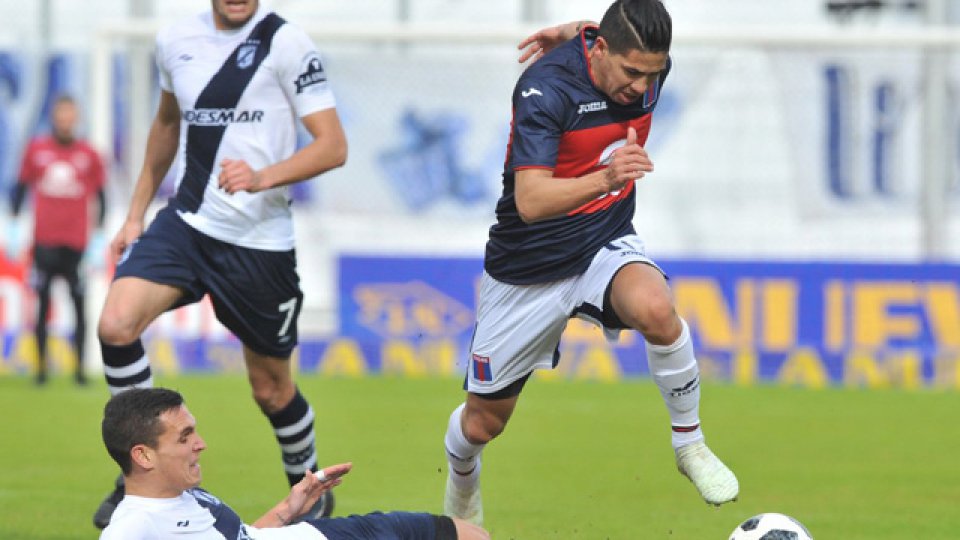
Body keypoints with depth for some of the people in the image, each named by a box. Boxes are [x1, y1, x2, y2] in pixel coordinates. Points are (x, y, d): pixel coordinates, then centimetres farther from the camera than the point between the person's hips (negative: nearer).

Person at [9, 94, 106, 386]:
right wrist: (15, 222, 6)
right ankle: (41, 366, 8)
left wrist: (100, 230, 1)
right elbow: (21, 187, 11)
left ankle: (80, 367, 2)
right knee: (42, 303, 1)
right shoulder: (36, 149, 5)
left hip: (76, 242, 0)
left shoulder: (88, 154, 4)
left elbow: (100, 195, 8)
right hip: (45, 240, 0)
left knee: (79, 303, -2)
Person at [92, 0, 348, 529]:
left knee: (271, 388, 8)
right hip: (185, 222, 4)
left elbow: (333, 145, -13)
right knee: (115, 324, -21)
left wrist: (263, 177, -29)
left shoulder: (285, 43, -11)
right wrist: (135, 215, 23)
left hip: (258, 240, -4)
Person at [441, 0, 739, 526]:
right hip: (529, 266, -3)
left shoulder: (649, 68, -10)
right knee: (484, 419, 11)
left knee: (655, 309, -34)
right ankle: (461, 484, 47)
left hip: (607, 245, 3)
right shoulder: (546, 86, -27)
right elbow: (530, 201, -38)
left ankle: (689, 442, -13)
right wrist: (604, 178, -53)